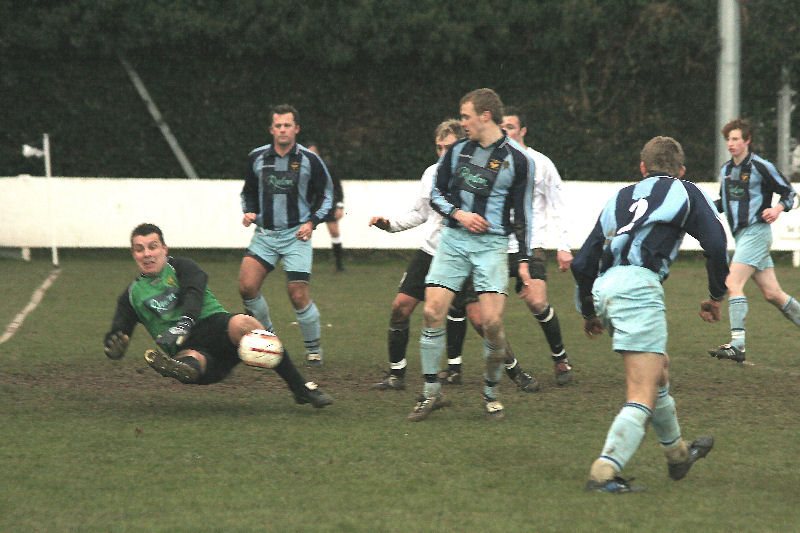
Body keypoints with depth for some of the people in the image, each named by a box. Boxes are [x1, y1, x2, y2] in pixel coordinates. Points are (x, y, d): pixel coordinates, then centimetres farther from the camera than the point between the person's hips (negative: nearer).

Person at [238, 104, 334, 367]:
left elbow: (326, 195, 6)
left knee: (298, 295, -11)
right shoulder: (257, 157, 5)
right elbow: (249, 192, 18)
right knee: (247, 286, -13)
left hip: (297, 236, -3)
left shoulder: (309, 160, -2)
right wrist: (249, 213, -1)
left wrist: (312, 222, -7)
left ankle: (314, 349, 9)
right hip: (265, 234, 3)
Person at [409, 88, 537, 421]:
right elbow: (437, 193, 14)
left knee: (492, 320, -13)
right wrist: (458, 213, -5)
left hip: (492, 244, -3)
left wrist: (524, 259, 1)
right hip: (453, 240, 3)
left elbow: (523, 213, 4)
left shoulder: (517, 160, 0)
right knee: (432, 312, -9)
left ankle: (491, 393, 8)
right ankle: (431, 393, 3)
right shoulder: (457, 151, 9)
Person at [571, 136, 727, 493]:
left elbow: (582, 263, 26)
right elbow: (716, 245, 4)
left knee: (659, 367, 27)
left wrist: (589, 312, 39)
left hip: (603, 288, 7)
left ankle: (677, 453, 42)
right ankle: (605, 472, -24)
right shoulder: (684, 193, 17)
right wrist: (716, 296, 18)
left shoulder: (620, 198, 29)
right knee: (643, 394, -9)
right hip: (638, 283, -7)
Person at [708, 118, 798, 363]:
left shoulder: (760, 167, -8)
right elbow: (724, 202, 27)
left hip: (756, 231, -8)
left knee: (733, 284, -18)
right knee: (772, 294, 8)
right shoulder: (726, 170, 14)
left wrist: (777, 209, -20)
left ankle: (737, 345, -22)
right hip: (740, 234, 8)